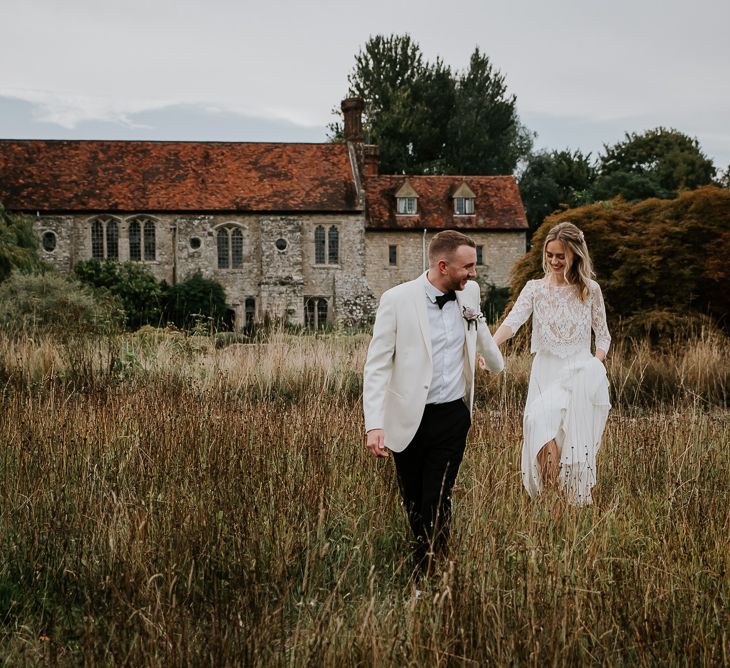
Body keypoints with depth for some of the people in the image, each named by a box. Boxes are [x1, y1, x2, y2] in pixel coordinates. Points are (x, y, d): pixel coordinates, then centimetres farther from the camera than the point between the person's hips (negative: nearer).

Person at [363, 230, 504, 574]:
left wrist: (496, 364, 41)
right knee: (413, 502, 12)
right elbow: (377, 365, -12)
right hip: (409, 420, -2)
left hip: (453, 417, 2)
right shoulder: (397, 300, -12)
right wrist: (374, 425, -20)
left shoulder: (470, 292, 2)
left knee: (437, 503, -3)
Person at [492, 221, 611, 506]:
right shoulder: (535, 288, 4)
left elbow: (603, 335, 11)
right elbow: (512, 321, -13)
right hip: (545, 372, 2)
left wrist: (596, 363, -7)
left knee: (541, 417, -18)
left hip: (580, 373, -2)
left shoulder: (590, 289, 4)